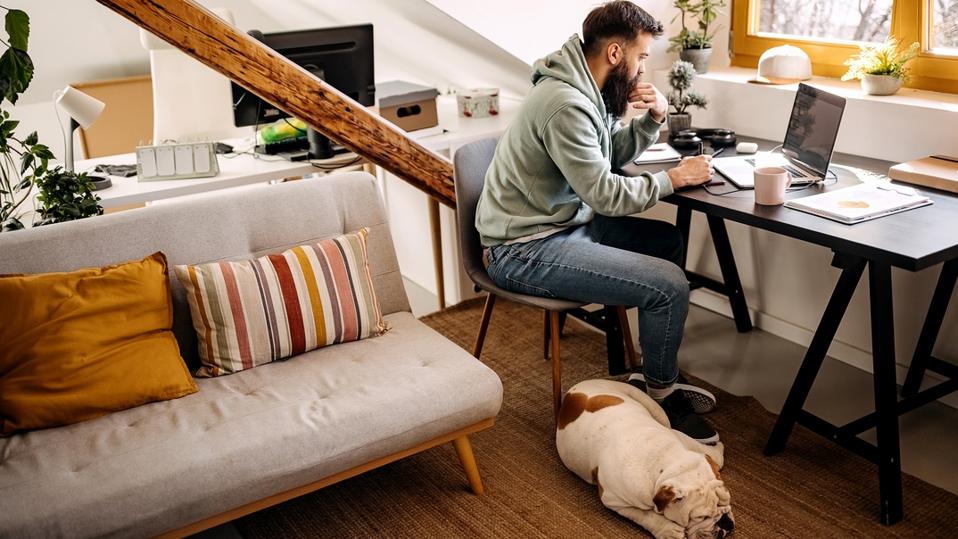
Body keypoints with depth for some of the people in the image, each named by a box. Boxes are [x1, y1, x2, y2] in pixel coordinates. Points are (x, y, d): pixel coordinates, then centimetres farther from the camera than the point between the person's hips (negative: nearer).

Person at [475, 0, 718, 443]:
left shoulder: (589, 90, 8)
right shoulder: (566, 103, -23)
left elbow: (612, 155, 20)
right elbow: (605, 194, -21)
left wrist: (652, 118, 3)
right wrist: (673, 178, -9)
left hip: (565, 221, 11)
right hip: (527, 250, -11)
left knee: (669, 242, 17)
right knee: (669, 286, -16)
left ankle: (659, 375, 23)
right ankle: (660, 395, 10)